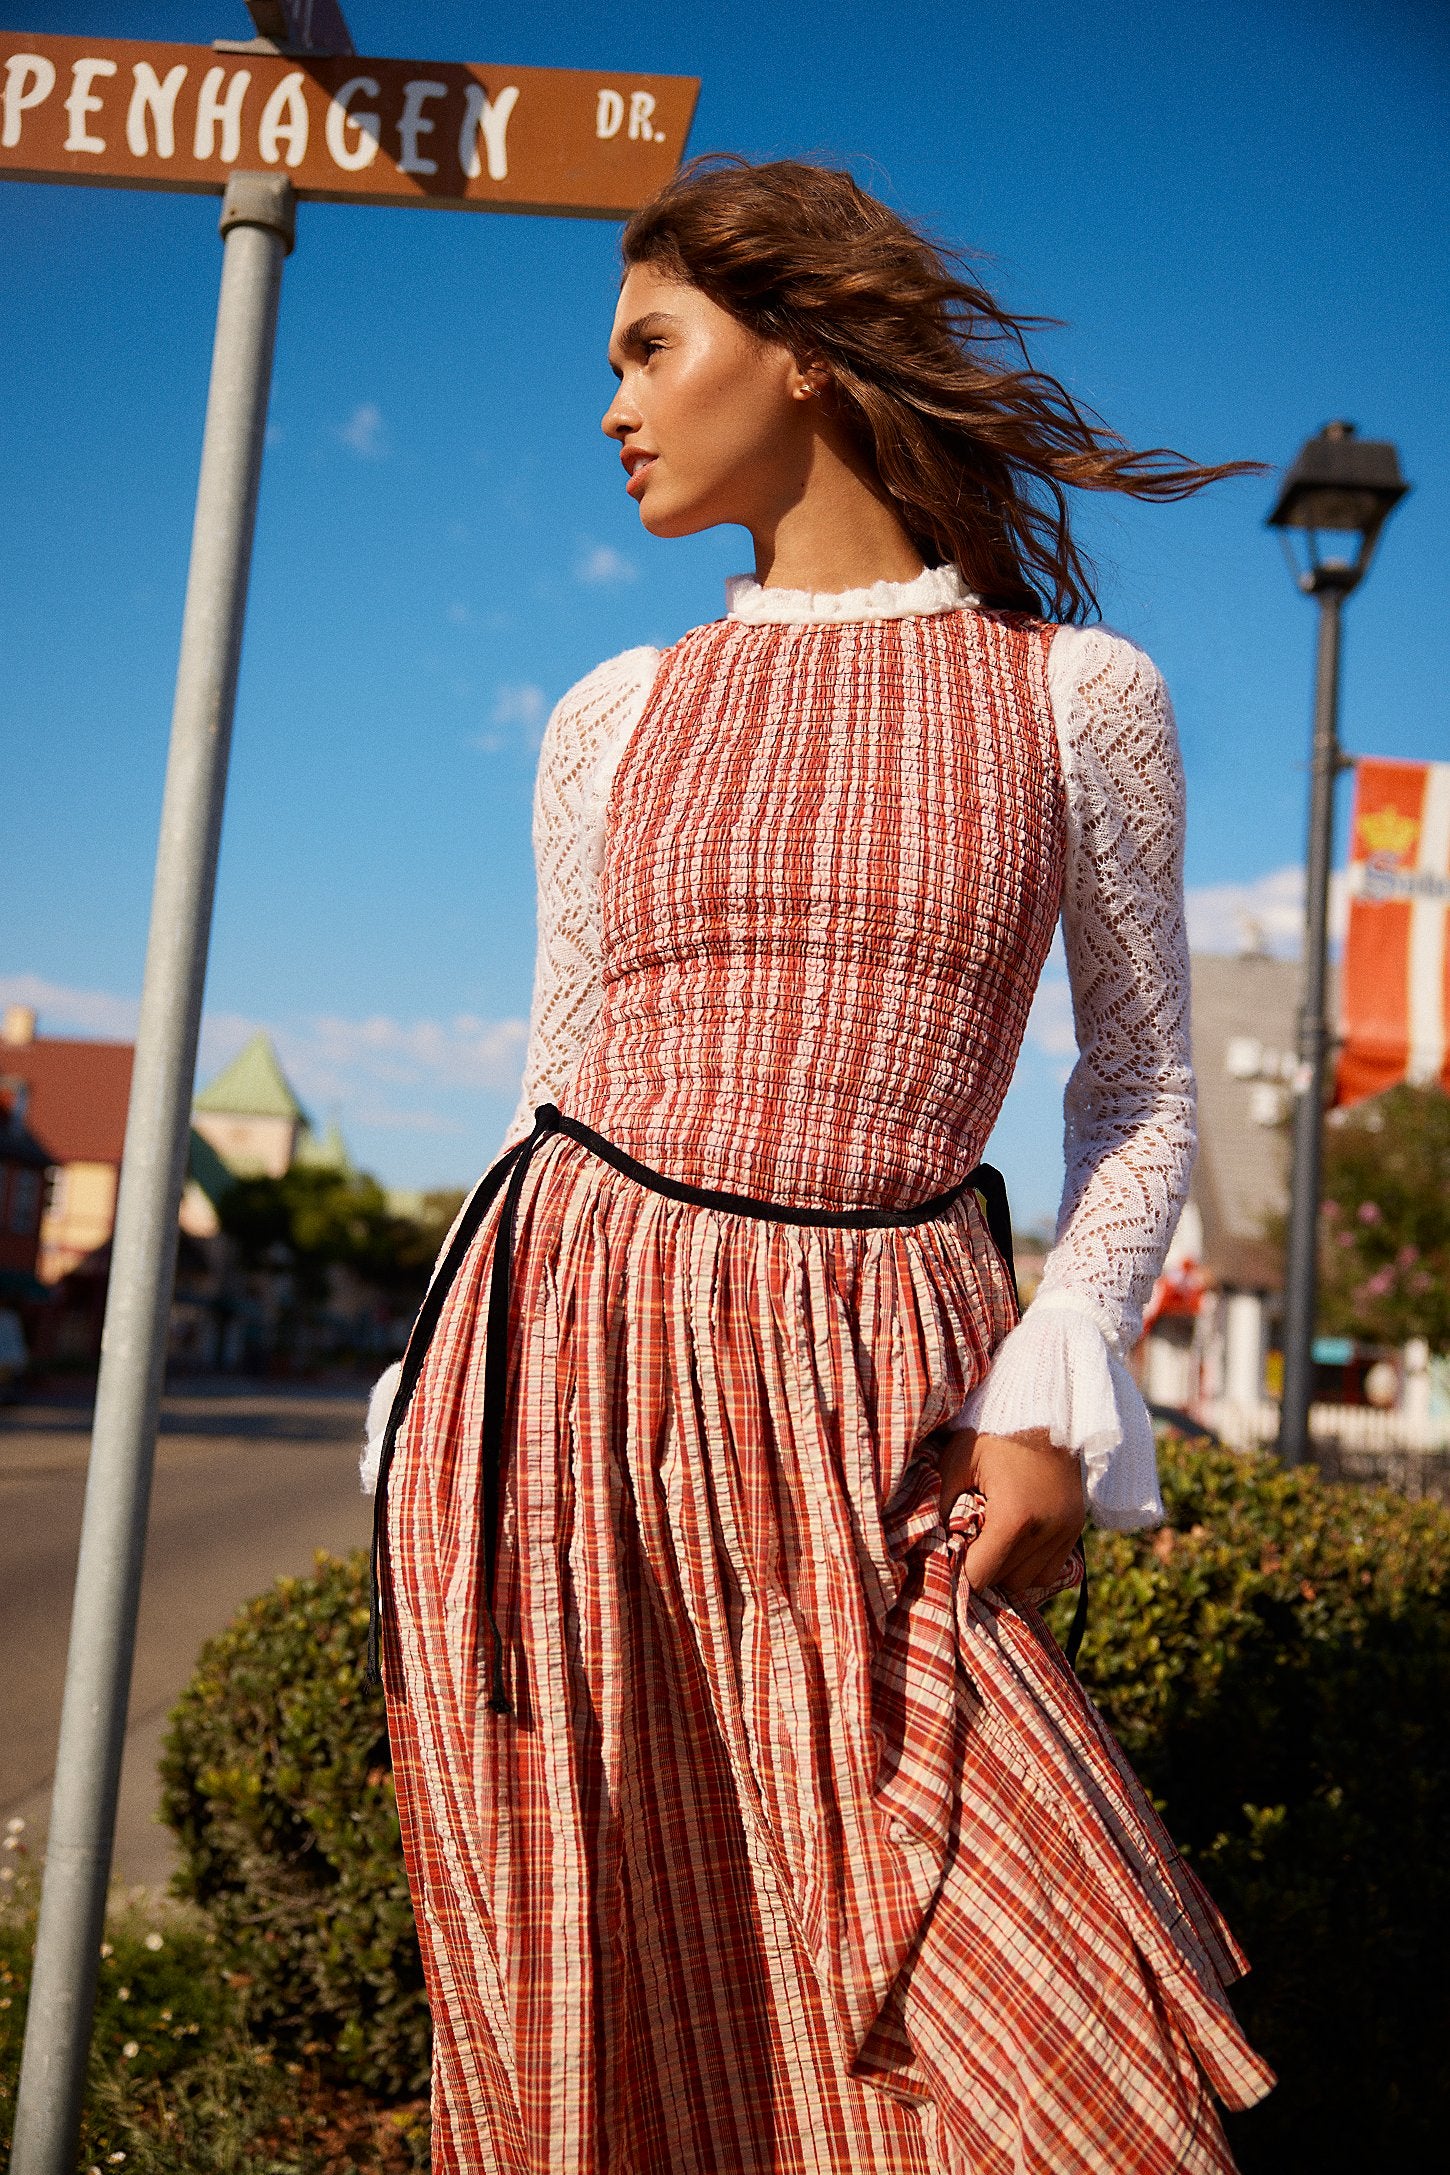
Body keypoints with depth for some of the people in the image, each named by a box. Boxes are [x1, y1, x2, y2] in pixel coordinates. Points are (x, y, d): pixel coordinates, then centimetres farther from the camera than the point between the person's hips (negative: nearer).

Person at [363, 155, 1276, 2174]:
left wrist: (1051, 1396, -6)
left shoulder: (1079, 694, 4)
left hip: (871, 1404, -2)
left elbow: (1143, 1087, 8)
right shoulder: (614, 717, 11)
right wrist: (460, 1428, 12)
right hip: (572, 1366, 2)